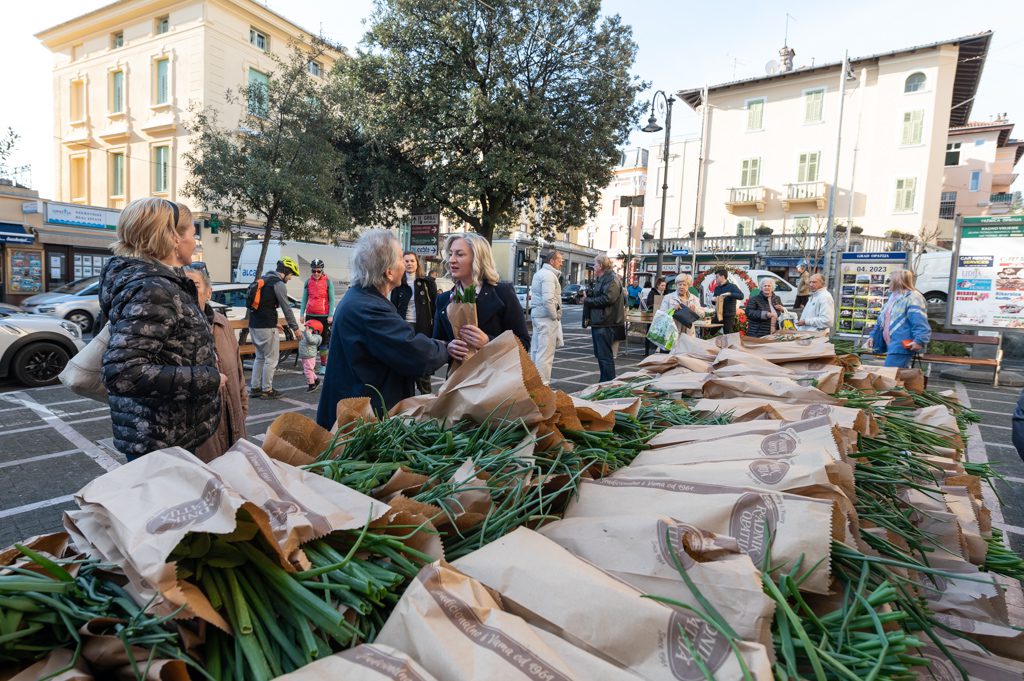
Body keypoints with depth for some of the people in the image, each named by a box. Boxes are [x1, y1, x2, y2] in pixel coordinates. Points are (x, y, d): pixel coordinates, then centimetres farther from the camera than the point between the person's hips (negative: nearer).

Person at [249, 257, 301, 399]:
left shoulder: (263, 280, 17)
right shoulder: (279, 284, -11)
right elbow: (286, 308, -11)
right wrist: (295, 328, -2)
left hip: (254, 325, 9)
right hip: (267, 327, -9)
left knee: (259, 357, 19)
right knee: (271, 359, 1)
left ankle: (255, 388, 22)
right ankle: (267, 390, 6)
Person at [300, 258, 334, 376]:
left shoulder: (328, 282, -4)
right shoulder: (308, 282, 6)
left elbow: (331, 299, -3)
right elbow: (304, 299, 10)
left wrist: (330, 316, -9)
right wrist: (302, 314, 5)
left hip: (323, 316, -3)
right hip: (310, 315, 3)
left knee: (323, 340, 3)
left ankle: (323, 365, 11)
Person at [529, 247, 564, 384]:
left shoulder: (539, 273, 18)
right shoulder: (549, 275, -14)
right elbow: (548, 300, -24)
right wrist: (555, 316, -14)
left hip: (537, 315, 10)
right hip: (547, 317, -10)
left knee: (536, 351, 14)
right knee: (545, 352, -7)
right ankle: (542, 383, -4)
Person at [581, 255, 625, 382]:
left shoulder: (612, 280, -12)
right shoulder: (600, 280, 20)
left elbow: (606, 299, -24)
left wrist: (587, 300, -14)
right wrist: (587, 295, 4)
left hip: (605, 324, -10)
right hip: (597, 322, 10)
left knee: (605, 355, -8)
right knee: (599, 354, 16)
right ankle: (603, 382, 26)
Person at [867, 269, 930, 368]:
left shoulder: (912, 298, -10)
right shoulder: (894, 297, 21)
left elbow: (920, 323, -21)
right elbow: (882, 320, 27)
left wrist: (919, 340, -30)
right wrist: (873, 336, 26)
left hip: (902, 347, -10)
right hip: (892, 345, 10)